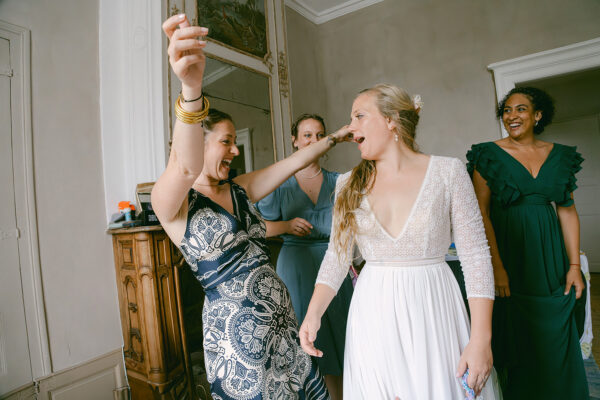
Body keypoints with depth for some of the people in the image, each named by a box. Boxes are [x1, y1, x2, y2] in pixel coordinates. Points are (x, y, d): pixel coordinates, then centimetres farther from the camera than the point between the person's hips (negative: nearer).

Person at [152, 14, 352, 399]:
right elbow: (187, 168, -32)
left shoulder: (240, 190, 10)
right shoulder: (170, 201, -9)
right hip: (236, 329, -6)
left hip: (282, 317, 7)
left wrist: (335, 137, 19)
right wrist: (191, 89, -47)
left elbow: (293, 163, 15)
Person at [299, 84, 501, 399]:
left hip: (434, 312, -1)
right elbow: (336, 256, 4)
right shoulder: (349, 185, 3)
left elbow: (475, 256, -5)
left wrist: (481, 340, -9)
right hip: (372, 313, 2)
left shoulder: (448, 172, -5)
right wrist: (313, 314, -8)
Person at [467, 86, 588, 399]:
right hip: (509, 255, -4)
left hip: (549, 257, 4)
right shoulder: (488, 155, -5)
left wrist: (574, 265, 3)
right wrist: (496, 266, -16)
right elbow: (482, 213, -11)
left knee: (555, 337, 13)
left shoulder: (560, 155, 8)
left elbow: (567, 211, 8)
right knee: (516, 336, 7)